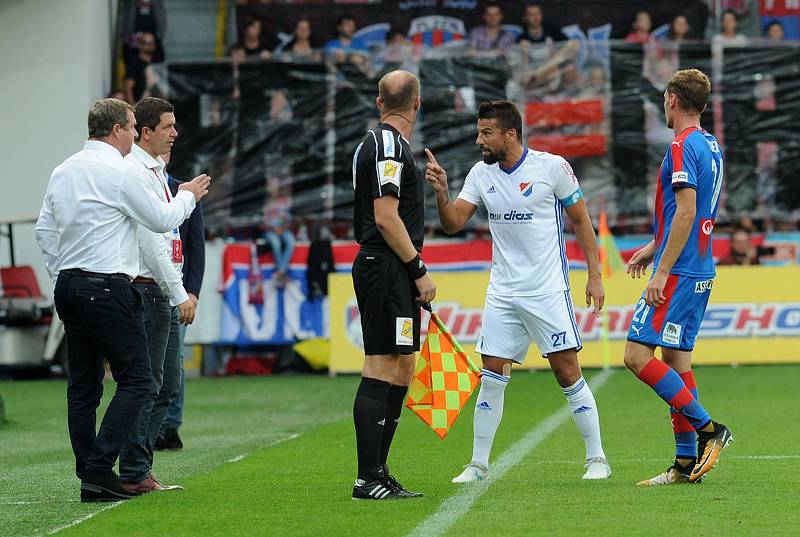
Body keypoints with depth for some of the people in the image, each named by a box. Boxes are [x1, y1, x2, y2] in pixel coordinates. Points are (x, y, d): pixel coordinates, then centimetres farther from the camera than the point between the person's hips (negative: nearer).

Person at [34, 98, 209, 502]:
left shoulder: (63, 171, 13)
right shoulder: (120, 171, -11)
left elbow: (45, 230, 16)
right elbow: (161, 220, -3)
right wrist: (188, 196, 14)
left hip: (68, 286, 8)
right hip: (106, 287, -8)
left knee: (83, 385, 8)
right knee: (135, 380, -5)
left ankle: (89, 477, 8)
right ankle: (99, 468, -15)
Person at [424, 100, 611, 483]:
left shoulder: (552, 167, -8)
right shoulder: (481, 174, 4)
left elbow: (581, 219, -1)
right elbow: (453, 224, 2)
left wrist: (594, 274, -4)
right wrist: (441, 192, -17)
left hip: (548, 290, -4)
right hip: (502, 293, 4)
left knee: (567, 373, -5)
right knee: (492, 376, 2)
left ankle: (597, 459, 4)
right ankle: (479, 464, 9)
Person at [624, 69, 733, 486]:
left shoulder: (683, 146, -14)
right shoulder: (711, 146, 15)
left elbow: (686, 213, -21)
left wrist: (662, 271, -21)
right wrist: (654, 248, 29)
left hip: (678, 273, -10)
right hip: (700, 271, 10)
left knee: (637, 355, -10)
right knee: (676, 361, 9)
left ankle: (707, 428, -11)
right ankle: (686, 461, 8)